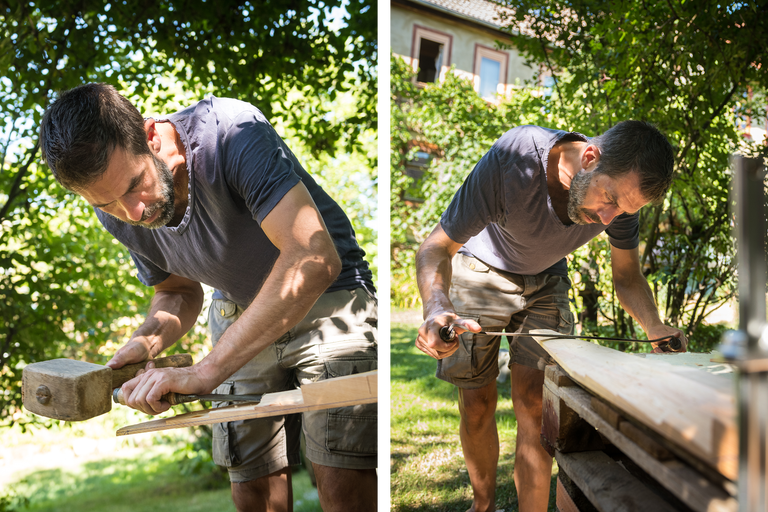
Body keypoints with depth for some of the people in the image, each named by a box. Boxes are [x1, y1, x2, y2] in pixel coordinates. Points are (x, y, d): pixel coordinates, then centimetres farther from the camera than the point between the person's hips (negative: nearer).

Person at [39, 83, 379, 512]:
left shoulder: (232, 132, -31)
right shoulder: (117, 212, -9)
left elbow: (314, 258, -41)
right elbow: (179, 291, 8)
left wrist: (206, 371, -42)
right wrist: (147, 340, -16)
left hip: (328, 298, -5)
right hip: (240, 312, 5)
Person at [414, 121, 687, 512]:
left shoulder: (623, 190, -23)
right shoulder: (511, 160, -38)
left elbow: (627, 276, -7)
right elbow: (437, 247, -32)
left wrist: (654, 327, -27)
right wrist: (436, 307, -53)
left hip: (545, 283, 3)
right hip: (481, 273, -2)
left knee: (534, 403, -11)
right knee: (477, 404, 0)